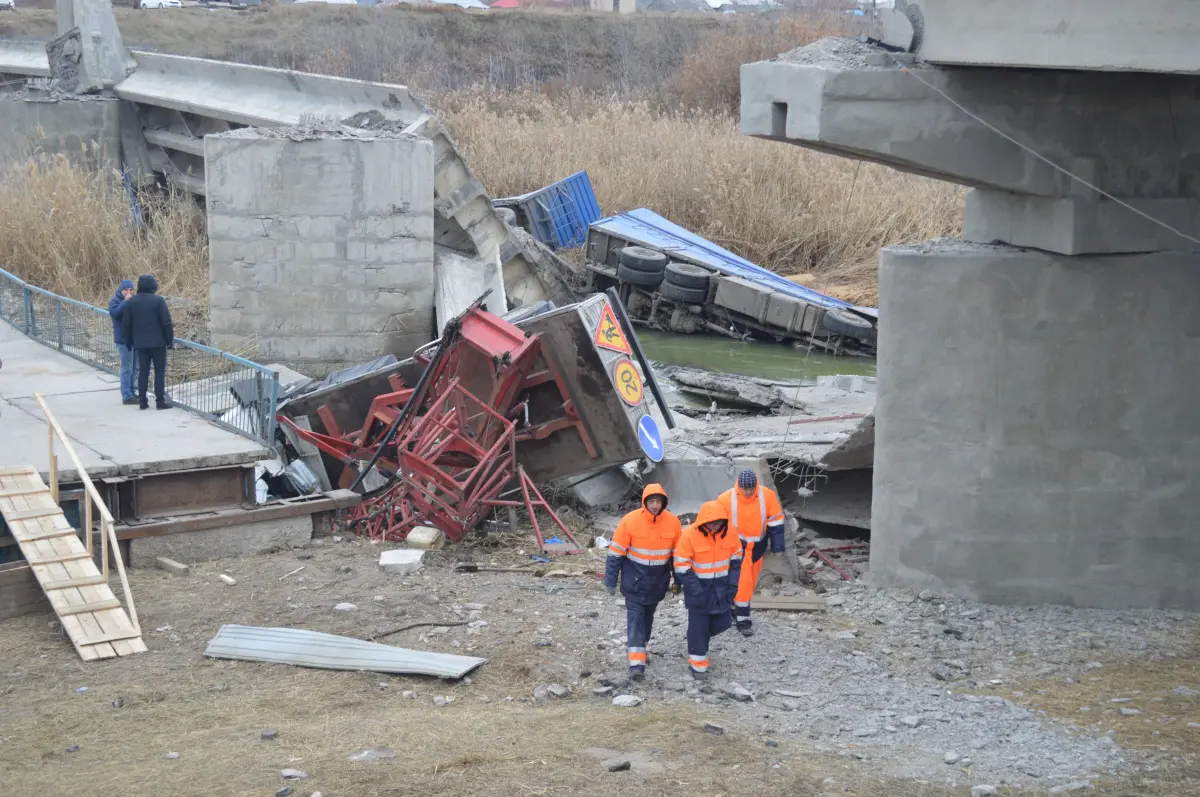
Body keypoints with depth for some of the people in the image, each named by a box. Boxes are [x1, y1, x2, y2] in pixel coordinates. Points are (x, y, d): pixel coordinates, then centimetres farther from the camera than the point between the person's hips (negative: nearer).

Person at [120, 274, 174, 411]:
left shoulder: (131, 302, 3)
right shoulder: (158, 300, -10)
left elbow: (126, 324, 6)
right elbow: (167, 323, -11)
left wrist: (129, 342, 15)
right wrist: (170, 340, -2)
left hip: (140, 343, 4)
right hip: (158, 342, -4)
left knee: (143, 371, 9)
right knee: (160, 371, 2)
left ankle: (142, 401, 8)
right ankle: (160, 401, -1)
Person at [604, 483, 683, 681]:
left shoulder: (673, 522, -8)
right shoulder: (630, 521, -16)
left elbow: (679, 553, 6)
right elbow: (616, 552, -9)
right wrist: (611, 580, -7)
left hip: (658, 580, 3)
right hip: (635, 579, -3)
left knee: (648, 616, 18)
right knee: (635, 617, -10)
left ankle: (639, 648, 39)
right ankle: (636, 663, -16)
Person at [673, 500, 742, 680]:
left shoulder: (729, 533, -7)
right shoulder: (689, 535, -21)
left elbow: (736, 559, 7)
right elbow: (682, 567, -17)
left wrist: (732, 585, -2)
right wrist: (698, 592, -19)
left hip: (721, 589, 5)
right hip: (699, 589, -5)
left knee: (723, 622, 11)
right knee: (698, 626, 1)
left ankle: (699, 638, 40)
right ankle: (697, 664, 14)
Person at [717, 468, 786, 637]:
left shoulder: (767, 496, -15)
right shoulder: (726, 499, -19)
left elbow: (775, 522, -3)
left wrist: (777, 546, -1)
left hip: (757, 546, 3)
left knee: (750, 582, 16)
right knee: (742, 582, -8)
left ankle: (738, 609, 35)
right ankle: (743, 620, -1)